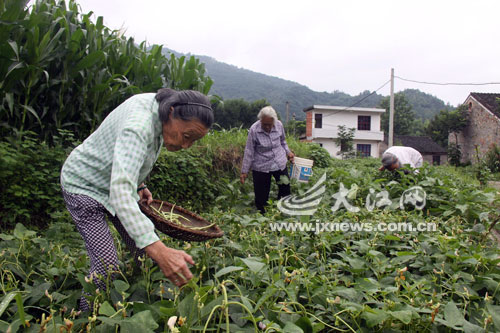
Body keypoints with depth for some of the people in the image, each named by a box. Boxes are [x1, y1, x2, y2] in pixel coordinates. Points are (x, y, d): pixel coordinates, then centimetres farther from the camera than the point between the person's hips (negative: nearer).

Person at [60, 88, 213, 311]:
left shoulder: (160, 105, -10)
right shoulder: (139, 126, -38)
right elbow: (120, 191, -51)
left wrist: (139, 184, 3)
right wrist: (158, 250, -60)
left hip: (117, 180, 8)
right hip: (86, 184, -8)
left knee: (145, 253, 2)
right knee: (107, 265, -17)